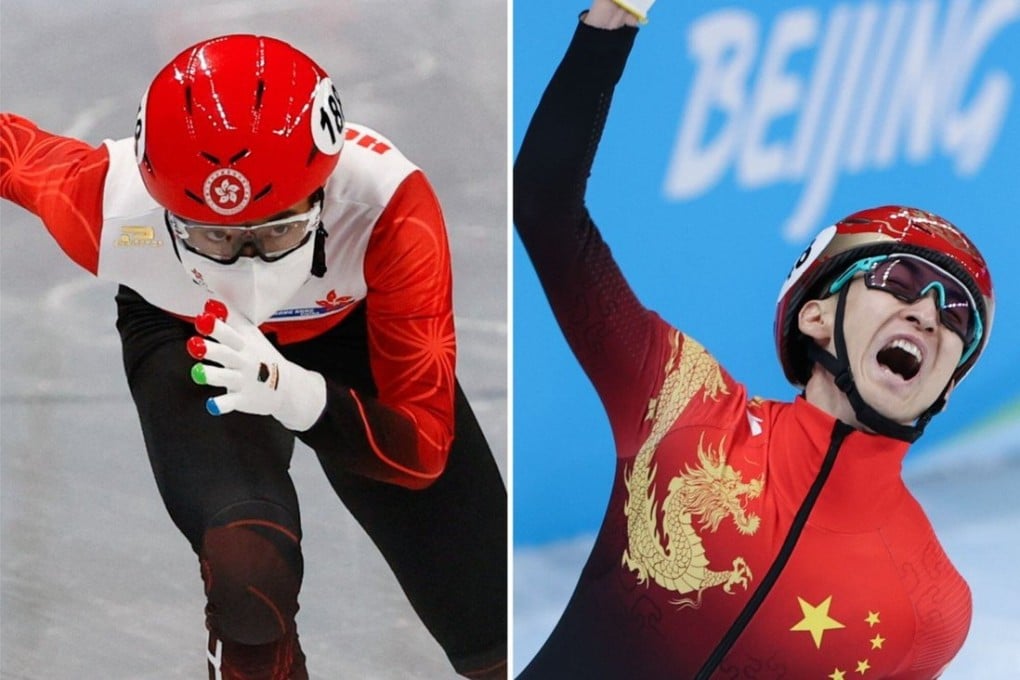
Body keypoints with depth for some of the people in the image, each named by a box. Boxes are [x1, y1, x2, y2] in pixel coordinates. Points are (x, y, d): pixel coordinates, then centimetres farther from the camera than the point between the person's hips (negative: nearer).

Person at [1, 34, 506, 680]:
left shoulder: (387, 204, -38)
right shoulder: (108, 204, -35)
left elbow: (423, 452, -34)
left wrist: (298, 395, -51)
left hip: (352, 332, 0)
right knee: (248, 573, -30)